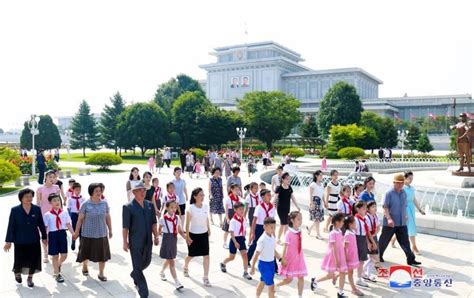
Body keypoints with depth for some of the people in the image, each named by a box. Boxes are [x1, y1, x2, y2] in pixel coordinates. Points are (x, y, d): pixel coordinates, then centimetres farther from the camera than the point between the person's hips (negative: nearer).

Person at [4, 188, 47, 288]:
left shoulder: (37, 209, -6)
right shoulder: (15, 210, -10)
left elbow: (41, 224, 1)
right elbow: (11, 227, -6)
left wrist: (44, 237, 6)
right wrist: (8, 241, -5)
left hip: (34, 240, 2)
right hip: (20, 241, -1)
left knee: (33, 260, 7)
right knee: (20, 260, 8)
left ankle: (30, 278, 31)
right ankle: (17, 272, 44)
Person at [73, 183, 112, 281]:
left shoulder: (104, 203, -1)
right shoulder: (86, 204, -9)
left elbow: (108, 218, 7)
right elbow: (80, 219, -4)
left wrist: (110, 230, 10)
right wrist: (76, 232, -2)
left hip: (102, 233, 2)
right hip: (88, 234, -2)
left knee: (102, 254, 5)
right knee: (87, 253, 14)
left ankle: (101, 274, 19)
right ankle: (85, 266, 44)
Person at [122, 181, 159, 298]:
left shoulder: (150, 205, 4)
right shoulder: (128, 207, -10)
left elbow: (153, 223, 9)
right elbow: (125, 227, -9)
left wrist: (156, 236, 4)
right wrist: (125, 242, -9)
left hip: (148, 241, 5)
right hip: (135, 243, -5)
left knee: (147, 262, 20)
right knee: (138, 266, 1)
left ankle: (134, 275, 51)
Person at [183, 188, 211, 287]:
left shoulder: (206, 206, -4)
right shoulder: (191, 208, -16)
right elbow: (187, 223, -12)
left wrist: (209, 230, 16)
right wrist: (187, 236, -12)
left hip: (204, 234, 3)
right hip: (193, 234, -3)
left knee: (206, 256, -5)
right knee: (191, 255, 15)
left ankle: (206, 278, 4)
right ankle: (185, 267, 48)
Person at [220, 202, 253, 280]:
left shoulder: (244, 219, 0)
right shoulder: (233, 220, -19)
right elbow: (231, 232, -21)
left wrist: (243, 237, 10)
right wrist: (235, 242, -25)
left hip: (241, 239, 5)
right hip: (234, 239, -5)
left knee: (245, 255, -6)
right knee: (232, 257, 9)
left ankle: (246, 273, 1)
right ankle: (223, 263, 40)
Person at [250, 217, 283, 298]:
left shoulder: (272, 237, 1)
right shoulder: (262, 240, -23)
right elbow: (257, 254, -18)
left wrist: (281, 259, 12)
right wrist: (253, 267, -15)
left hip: (271, 263, 8)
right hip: (264, 264, -8)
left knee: (262, 282, 22)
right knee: (271, 286, -2)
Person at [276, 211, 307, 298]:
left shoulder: (300, 232, 2)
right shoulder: (289, 233, -17)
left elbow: (299, 246, 10)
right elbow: (285, 247, -16)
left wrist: (301, 256, 12)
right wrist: (283, 259, -16)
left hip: (299, 259, 6)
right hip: (290, 259, -6)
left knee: (301, 278, 8)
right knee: (289, 279, 1)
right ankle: (275, 286, 25)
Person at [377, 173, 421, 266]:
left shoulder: (404, 193, 7)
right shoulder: (389, 193, -12)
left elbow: (404, 206, 17)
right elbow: (385, 207, -15)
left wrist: (405, 216, 16)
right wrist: (389, 218, -24)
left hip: (402, 223, 5)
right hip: (390, 223, -5)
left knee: (405, 241, 4)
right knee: (384, 241, 8)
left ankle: (411, 259, 8)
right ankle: (378, 256, 25)